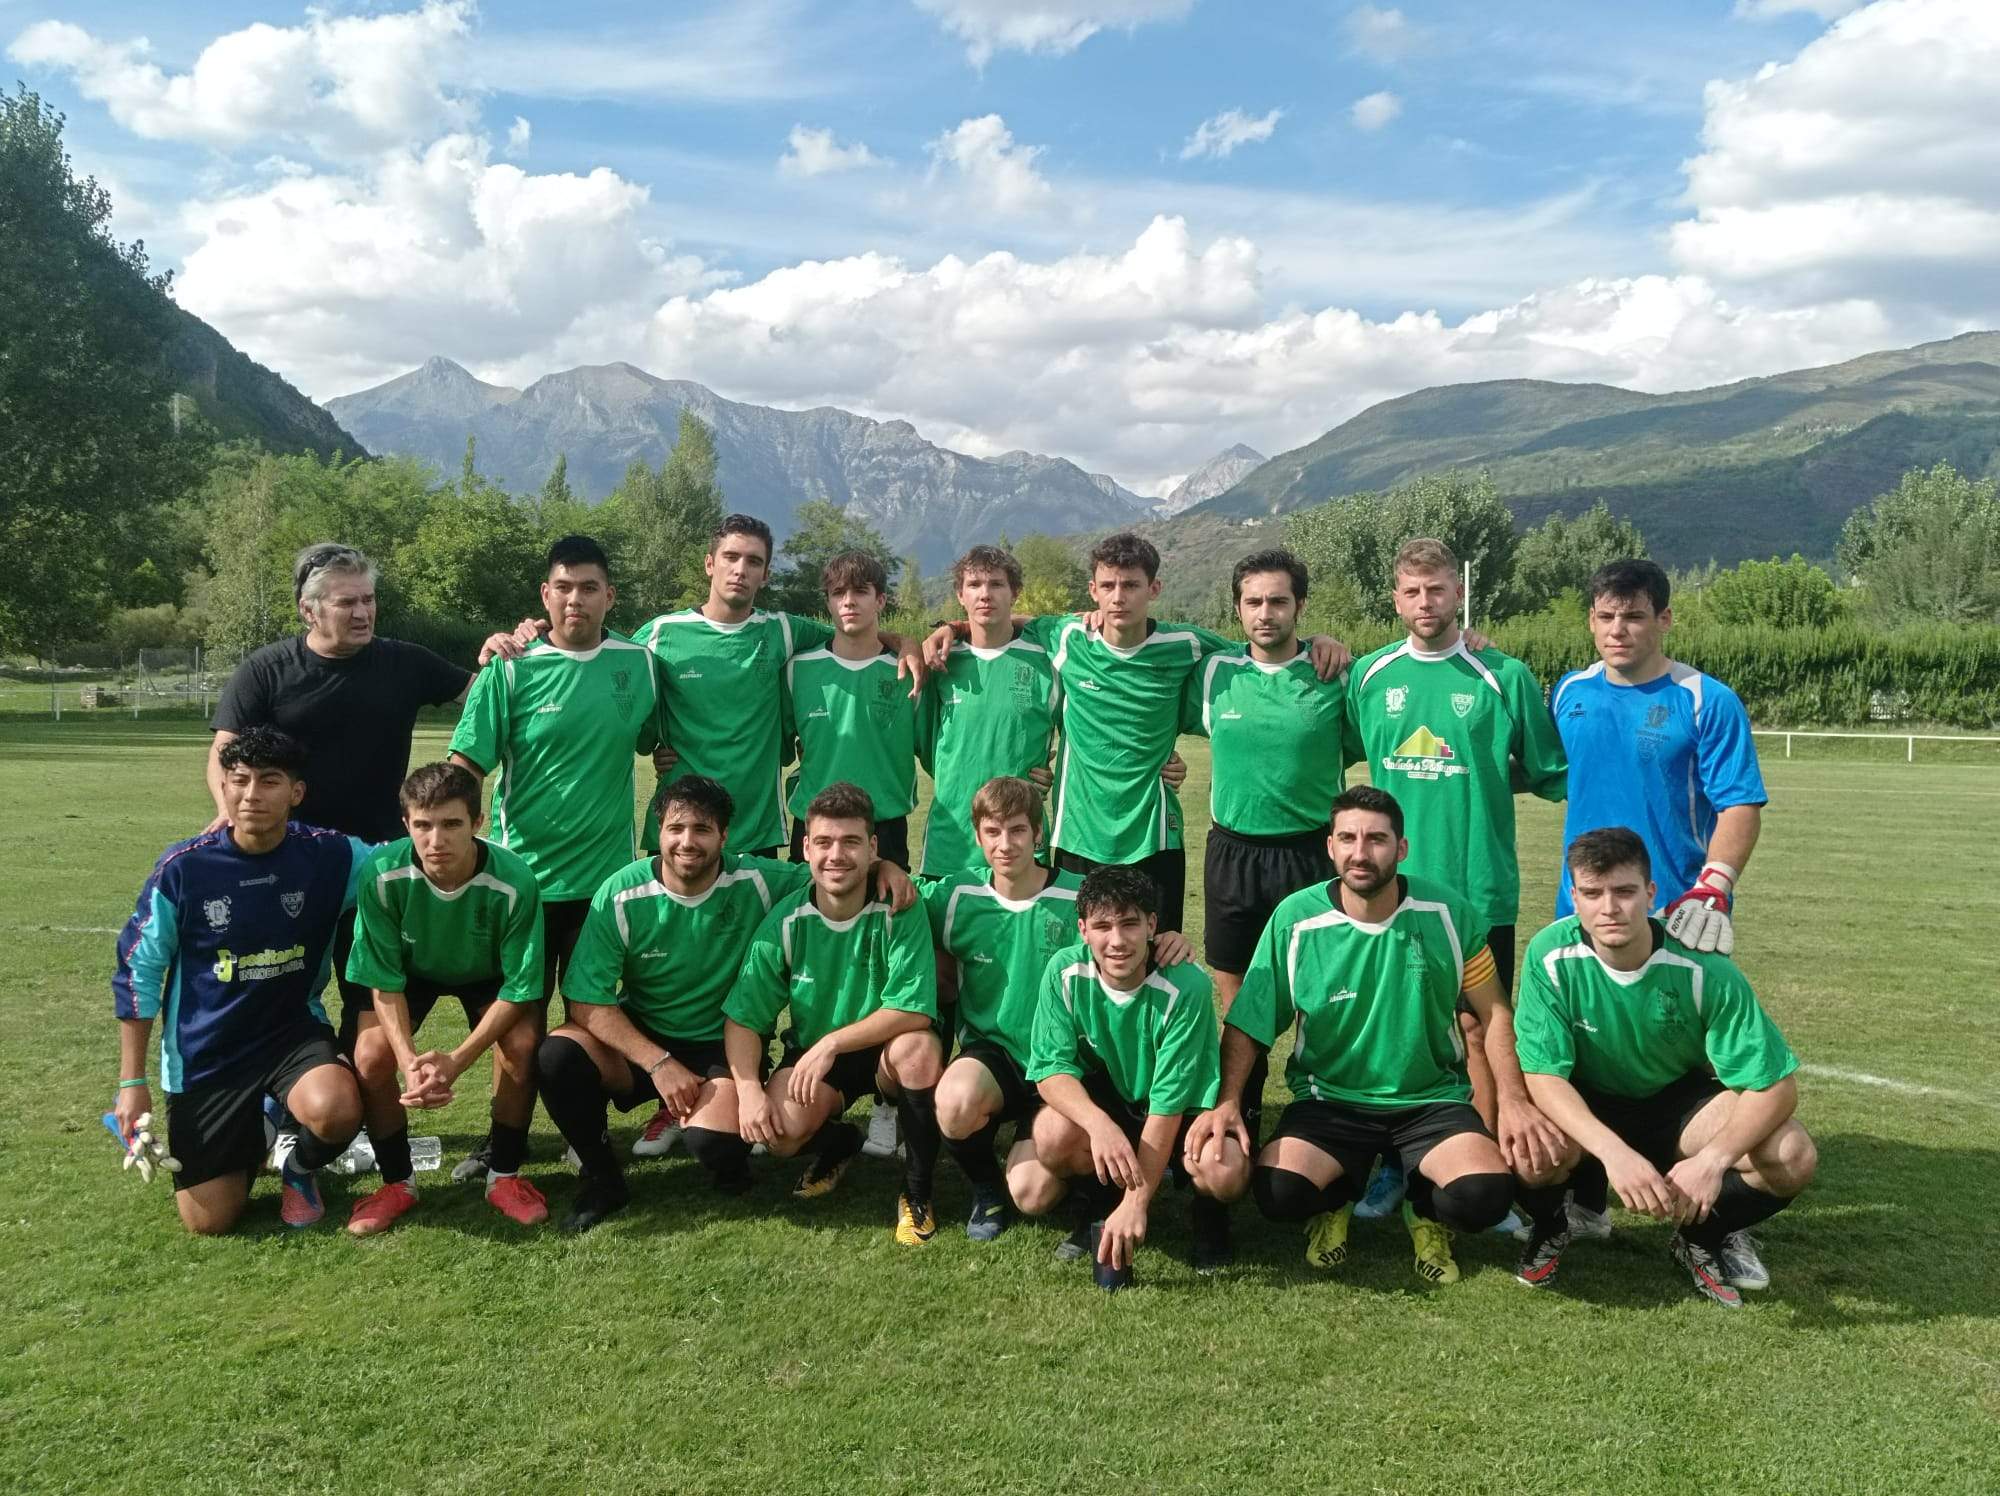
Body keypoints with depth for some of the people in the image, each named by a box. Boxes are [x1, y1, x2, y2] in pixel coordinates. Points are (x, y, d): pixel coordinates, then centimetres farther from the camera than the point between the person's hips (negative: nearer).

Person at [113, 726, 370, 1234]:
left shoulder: (329, 855, -13)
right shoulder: (182, 868, -15)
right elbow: (137, 971, -3)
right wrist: (131, 1083, -2)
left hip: (294, 1029, 0)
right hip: (204, 1053, 0)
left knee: (335, 1111, -33)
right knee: (209, 1221, -1)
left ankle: (299, 1169, 5)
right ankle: (253, 1134, 33)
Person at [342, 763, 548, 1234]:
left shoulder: (513, 882, -37)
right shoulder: (381, 874, -33)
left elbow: (519, 988, -27)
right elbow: (384, 981, -22)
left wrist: (456, 1061, -35)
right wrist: (410, 1062, -34)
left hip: (487, 974, -1)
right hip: (410, 970, 1)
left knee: (522, 1045, -26)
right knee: (371, 1058, -22)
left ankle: (504, 1176, -2)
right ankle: (397, 1183, 4)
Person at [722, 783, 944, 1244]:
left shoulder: (899, 914, -18)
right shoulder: (785, 922, -11)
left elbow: (914, 1011, -24)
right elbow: (743, 1020, -8)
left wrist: (832, 1042, -28)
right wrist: (748, 1089, -24)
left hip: (884, 1053, -1)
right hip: (810, 1054, 2)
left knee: (919, 1047, -35)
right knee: (779, 1131, -27)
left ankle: (917, 1192, -13)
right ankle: (837, 1142, 14)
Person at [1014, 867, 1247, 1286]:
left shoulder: (1186, 987, -27)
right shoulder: (1065, 972, -18)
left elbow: (1168, 1102, -27)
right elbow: (1051, 1068, -20)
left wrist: (1136, 1203, -29)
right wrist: (1099, 1124, -41)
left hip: (1184, 1109, -2)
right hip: (1100, 1098, 2)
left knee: (1225, 1171, -33)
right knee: (1055, 1130, -32)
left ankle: (1206, 1217, 5)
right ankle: (1095, 1207, 3)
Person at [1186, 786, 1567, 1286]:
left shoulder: (1448, 912, -7)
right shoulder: (1295, 919, -10)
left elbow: (1493, 1012, 2)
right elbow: (1246, 1024, -6)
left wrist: (1514, 1100, -10)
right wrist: (1228, 1102, -20)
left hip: (1431, 1099, 0)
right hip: (1328, 1099, 0)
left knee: (1485, 1197, -27)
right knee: (1279, 1193, -26)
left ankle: (1423, 1208, 13)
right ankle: (1336, 1201, 13)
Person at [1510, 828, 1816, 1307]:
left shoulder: (1703, 967, -24)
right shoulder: (1551, 955, -24)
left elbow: (1776, 1086, -21)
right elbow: (1542, 1074, -25)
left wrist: (1711, 1159, -37)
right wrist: (1614, 1151, -41)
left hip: (1679, 1098, 1)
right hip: (1585, 1103, -1)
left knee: (1792, 1158, -24)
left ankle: (1703, 1235, 9)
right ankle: (1548, 1226, 4)